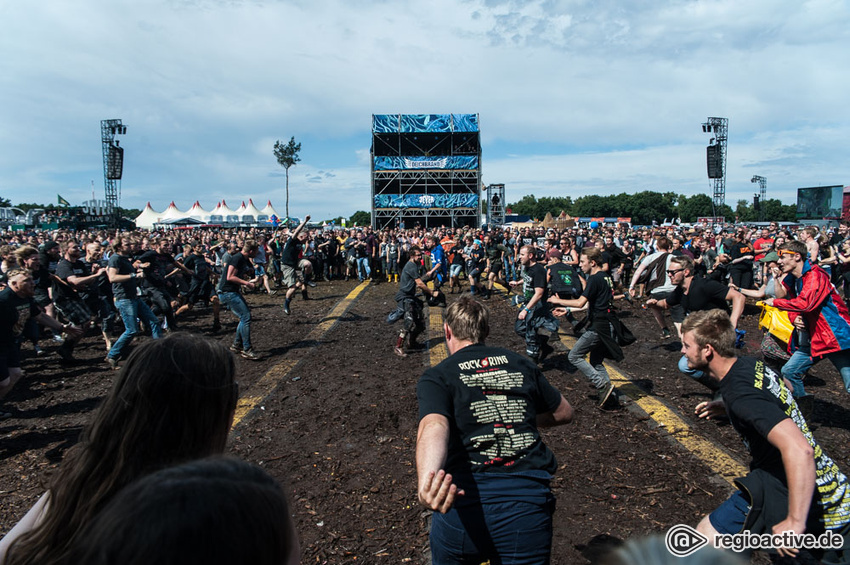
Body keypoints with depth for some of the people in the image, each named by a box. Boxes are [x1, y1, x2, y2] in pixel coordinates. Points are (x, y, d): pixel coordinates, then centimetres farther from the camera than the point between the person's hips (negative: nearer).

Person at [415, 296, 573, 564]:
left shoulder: (436, 377, 0)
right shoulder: (521, 365, 12)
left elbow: (434, 426, -22)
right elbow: (564, 412, 25)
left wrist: (427, 481, -39)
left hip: (465, 505, -1)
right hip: (528, 506, 1)